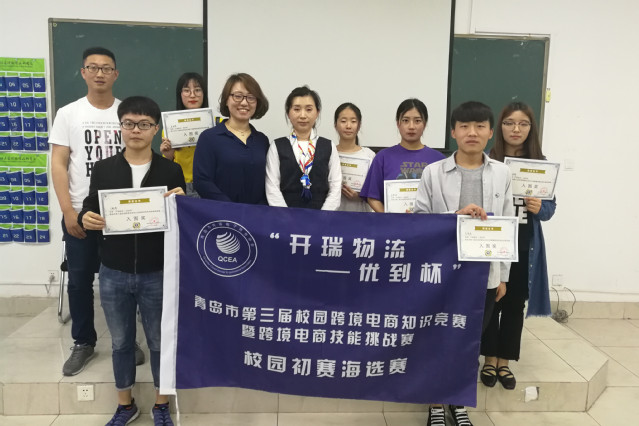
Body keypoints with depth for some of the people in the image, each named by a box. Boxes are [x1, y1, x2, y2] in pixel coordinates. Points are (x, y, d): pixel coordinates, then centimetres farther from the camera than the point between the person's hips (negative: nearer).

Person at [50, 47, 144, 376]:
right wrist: (68, 210, -10)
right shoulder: (68, 113, 2)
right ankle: (83, 343, 25)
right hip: (80, 212, 0)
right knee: (80, 280, 8)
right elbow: (58, 164, -1)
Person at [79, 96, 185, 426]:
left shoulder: (171, 171, -1)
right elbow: (90, 210, 6)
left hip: (157, 274, -1)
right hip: (113, 274, 2)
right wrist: (85, 219, -16)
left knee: (159, 341, 12)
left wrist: (181, 203, -20)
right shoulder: (103, 169, 4)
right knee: (121, 342, 16)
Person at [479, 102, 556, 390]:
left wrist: (539, 208, -16)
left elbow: (550, 207, 5)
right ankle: (489, 360, 25)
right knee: (491, 303, 7)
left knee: (515, 305, 11)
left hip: (525, 248, 2)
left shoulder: (540, 164, 3)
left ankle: (504, 362, 26)